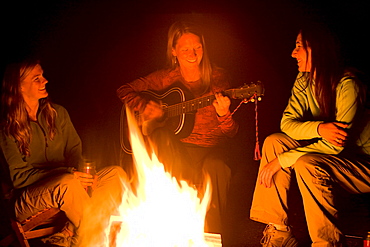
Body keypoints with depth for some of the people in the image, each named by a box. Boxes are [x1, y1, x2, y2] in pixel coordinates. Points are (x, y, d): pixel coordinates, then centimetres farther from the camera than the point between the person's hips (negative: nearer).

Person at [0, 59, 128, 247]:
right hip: (26, 202, -6)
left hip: (62, 195, 6)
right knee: (67, 183, -37)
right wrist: (68, 174, -24)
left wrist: (80, 174, -12)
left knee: (117, 174, -15)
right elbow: (19, 177, -12)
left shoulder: (57, 113, 10)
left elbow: (74, 149, 12)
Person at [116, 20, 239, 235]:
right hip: (175, 148, 1)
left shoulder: (217, 78, -1)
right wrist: (145, 106, -9)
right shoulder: (166, 78, 3)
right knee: (161, 135, -31)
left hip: (210, 150, -1)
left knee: (215, 169, -35)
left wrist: (224, 114, -25)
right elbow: (124, 90, 9)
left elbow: (230, 134, -2)